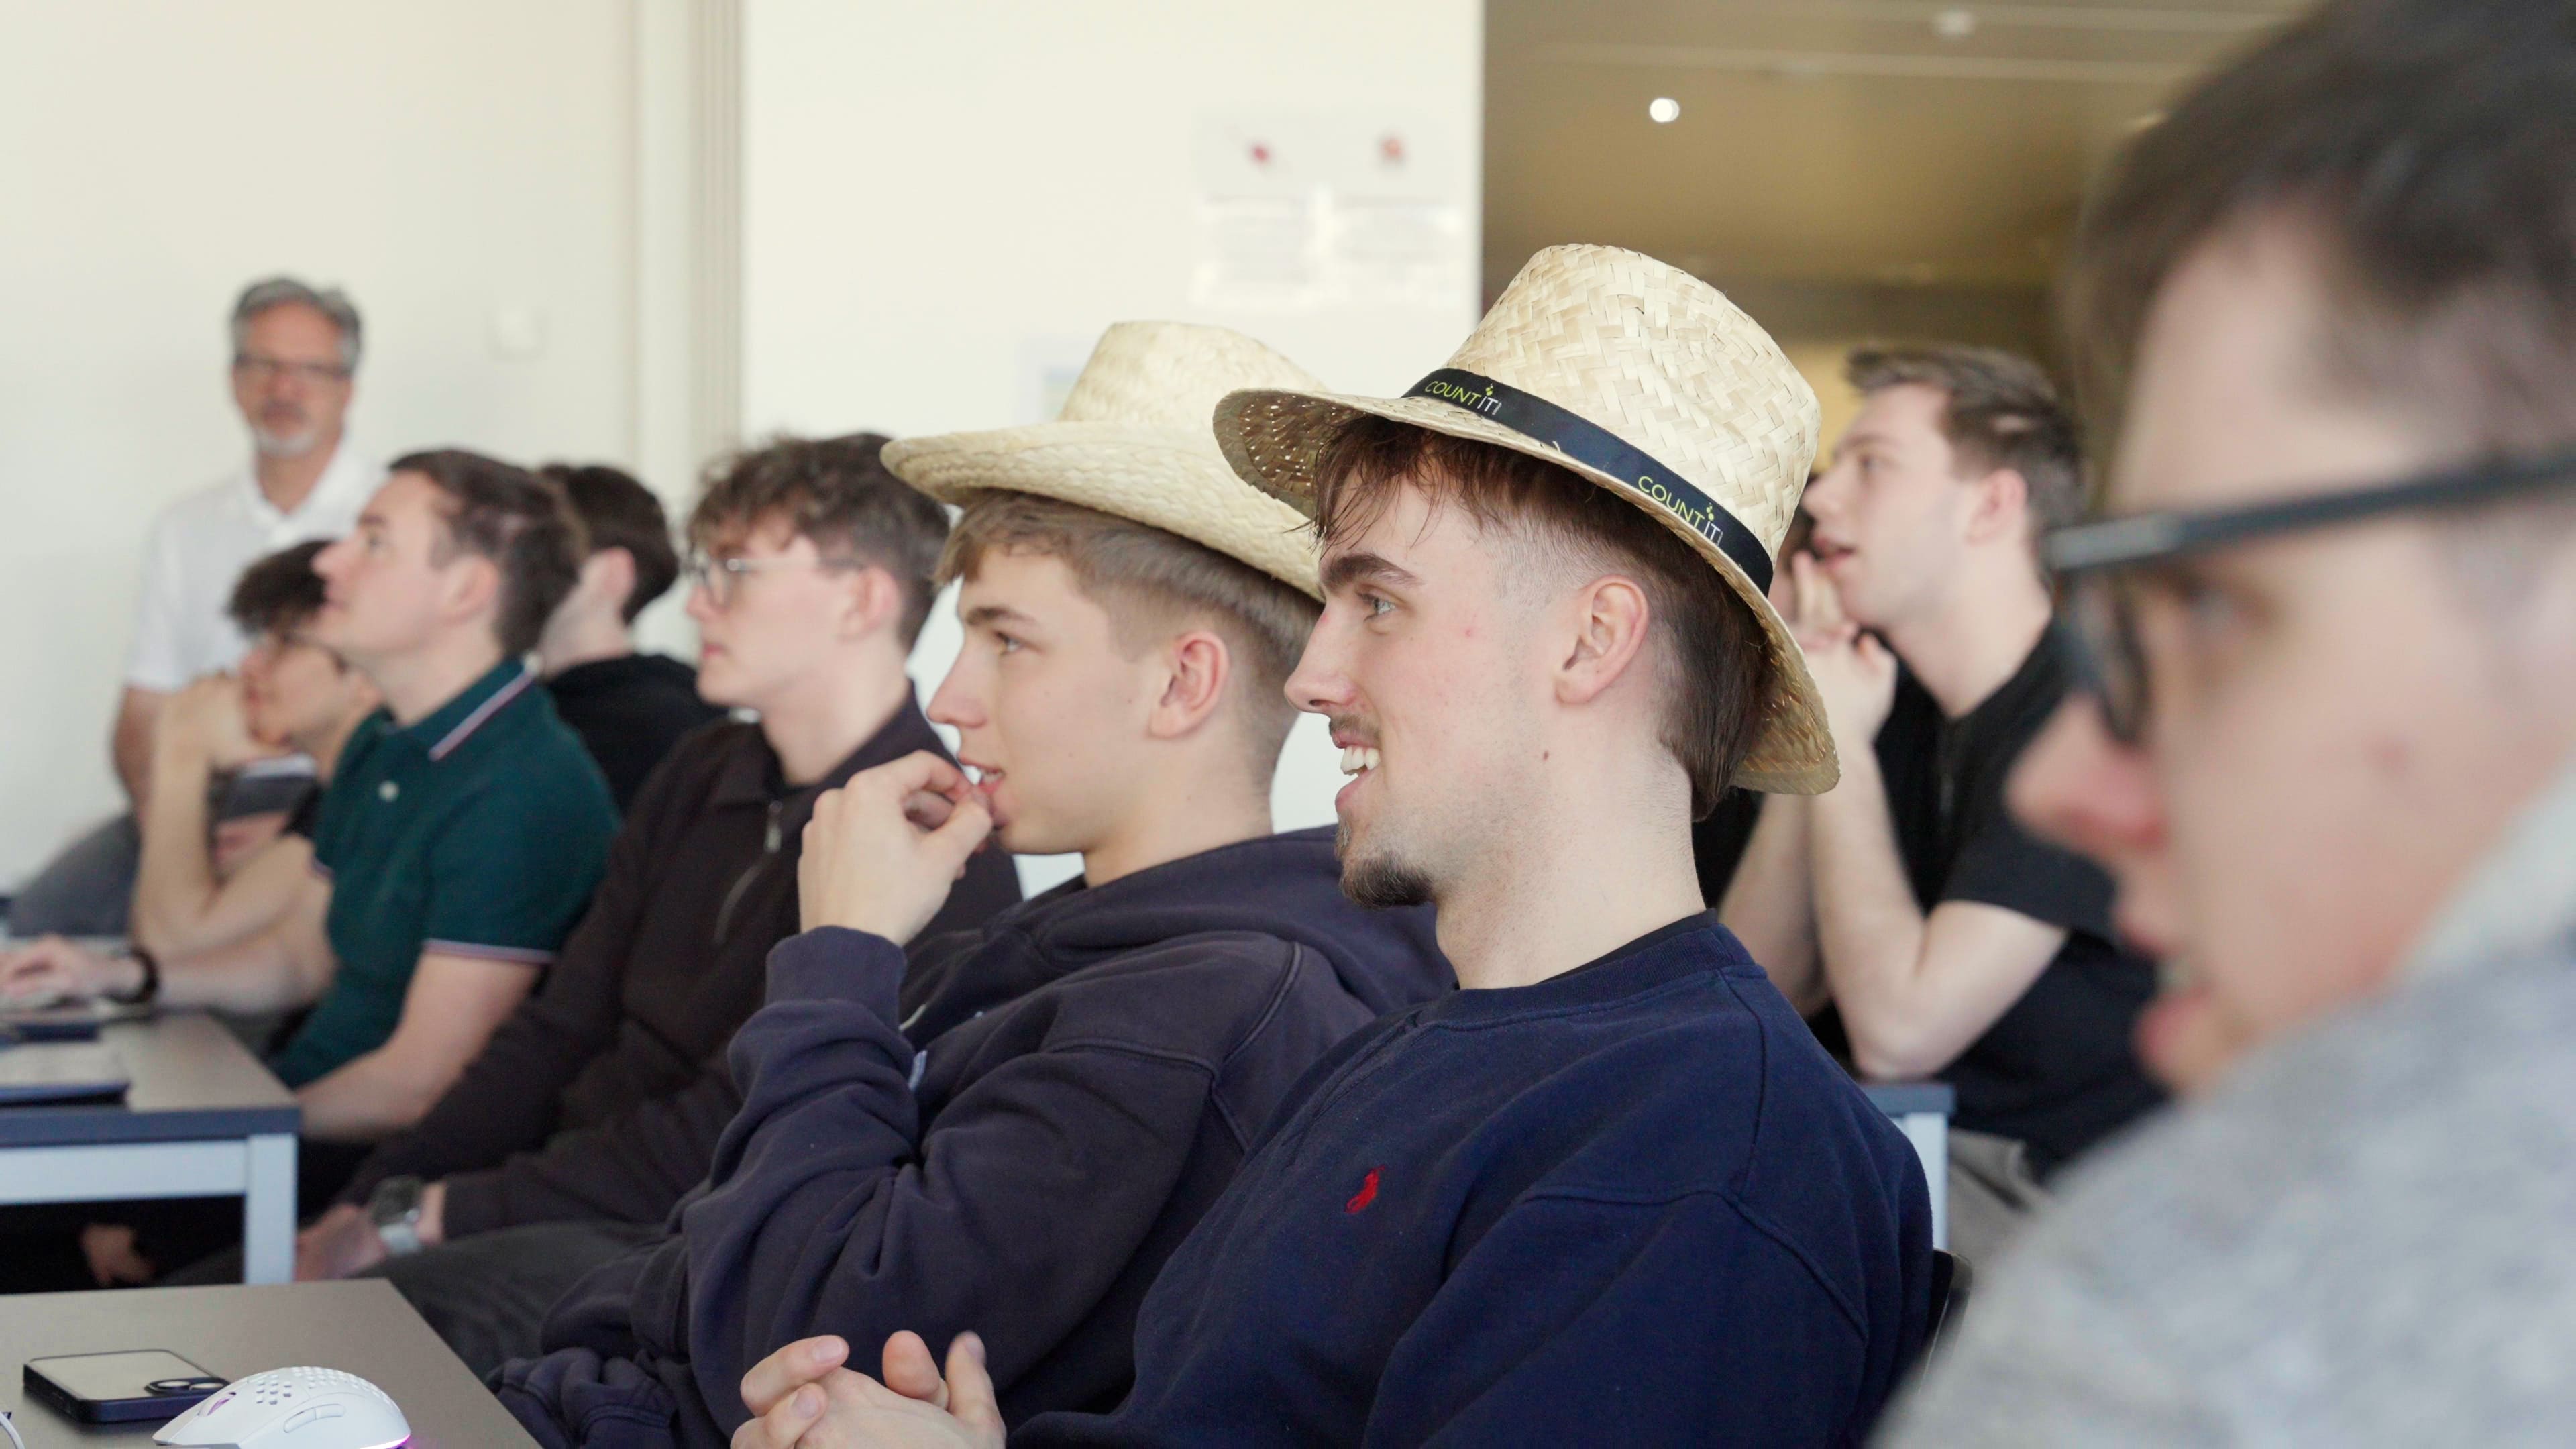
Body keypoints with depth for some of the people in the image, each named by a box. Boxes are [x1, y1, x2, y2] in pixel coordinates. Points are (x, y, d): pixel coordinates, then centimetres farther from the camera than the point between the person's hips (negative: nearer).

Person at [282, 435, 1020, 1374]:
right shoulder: (701, 781, 14)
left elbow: (727, 1139, -21)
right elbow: (558, 1034, 15)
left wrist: (427, 1217, -17)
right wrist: (371, 1202, 2)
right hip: (587, 1200, 8)